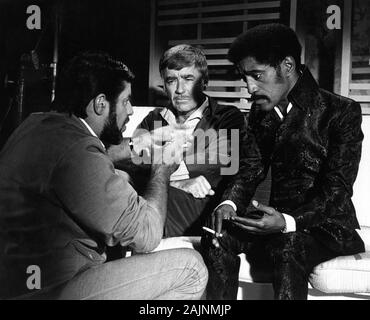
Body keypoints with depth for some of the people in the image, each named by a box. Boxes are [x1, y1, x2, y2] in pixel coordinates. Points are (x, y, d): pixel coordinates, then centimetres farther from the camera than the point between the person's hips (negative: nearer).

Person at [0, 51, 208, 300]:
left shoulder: (42, 124, 8)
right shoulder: (77, 151, -24)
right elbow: (147, 234, -19)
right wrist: (162, 171, -2)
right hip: (52, 291, -10)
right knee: (191, 266, -10)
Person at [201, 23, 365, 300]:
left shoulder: (341, 111, -10)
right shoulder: (261, 112, 11)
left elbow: (336, 191, -16)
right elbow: (251, 169, 8)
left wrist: (288, 222, -32)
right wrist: (230, 203, -15)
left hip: (329, 226, -5)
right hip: (279, 221, 6)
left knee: (286, 248, -35)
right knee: (218, 238, -19)